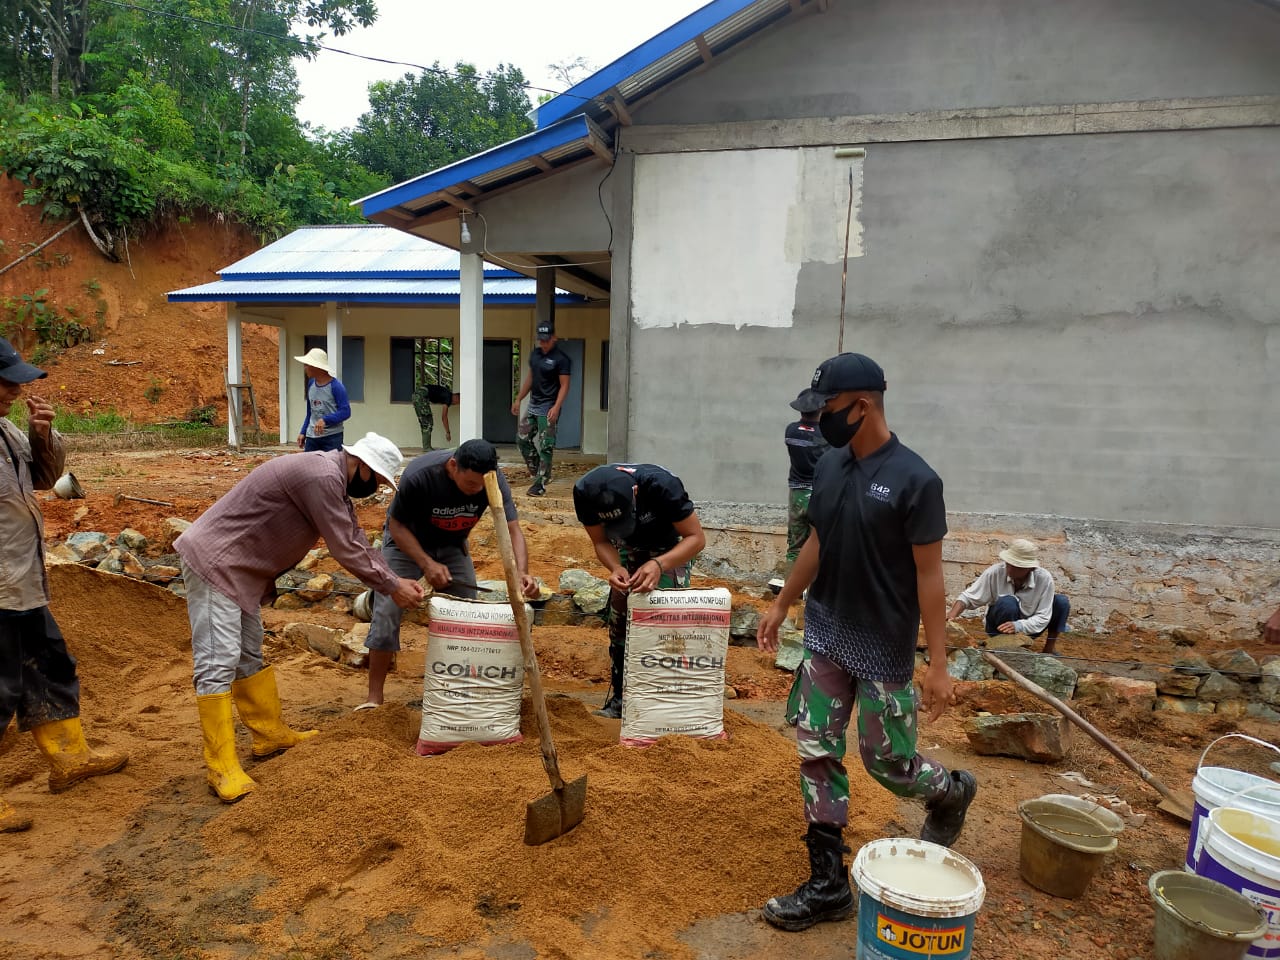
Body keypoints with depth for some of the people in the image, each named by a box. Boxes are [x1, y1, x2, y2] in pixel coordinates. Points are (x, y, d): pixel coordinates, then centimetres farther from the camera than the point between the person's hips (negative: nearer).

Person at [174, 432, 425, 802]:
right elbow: (344, 550, -21)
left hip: (239, 569, 11)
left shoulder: (332, 480, 10)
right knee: (218, 662, -8)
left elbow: (356, 541, 12)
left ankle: (270, 735, 29)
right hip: (214, 562, -11)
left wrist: (397, 580, 4)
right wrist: (392, 588, -11)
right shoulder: (323, 476, -23)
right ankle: (222, 768, -4)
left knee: (249, 656, 18)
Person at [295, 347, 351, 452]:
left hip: (332, 437, -6)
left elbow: (345, 412, -15)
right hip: (312, 436, 6)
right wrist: (303, 432, 15)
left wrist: (325, 420, -28)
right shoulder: (311, 383, 8)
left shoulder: (336, 386, -13)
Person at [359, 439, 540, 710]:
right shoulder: (418, 476, -36)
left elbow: (512, 528, -28)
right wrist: (426, 563, -34)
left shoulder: (493, 480, -27)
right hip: (406, 541, -3)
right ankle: (374, 698, 3)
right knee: (387, 614, -10)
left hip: (452, 545, 3)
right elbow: (397, 525, -23)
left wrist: (522, 572, -45)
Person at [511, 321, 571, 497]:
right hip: (533, 405, 8)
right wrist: (518, 399, 17)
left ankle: (540, 484, -1)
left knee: (545, 447, -6)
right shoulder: (535, 354, 11)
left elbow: (564, 385, -15)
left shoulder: (561, 358, -12)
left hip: (548, 408, -8)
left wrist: (556, 407, -26)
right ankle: (537, 471, 24)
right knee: (522, 439, 10)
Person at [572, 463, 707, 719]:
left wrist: (658, 564, -46)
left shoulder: (662, 484, -40)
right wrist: (615, 568, -36)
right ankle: (620, 698, 13)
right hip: (628, 550, 3)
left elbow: (697, 538, -30)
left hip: (670, 549, -3)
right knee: (619, 622, -1)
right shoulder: (584, 493, -30)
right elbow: (601, 541, -15)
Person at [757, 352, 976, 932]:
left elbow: (928, 575, -16)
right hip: (825, 638, 6)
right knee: (818, 756, 7)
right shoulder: (829, 466, 1)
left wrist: (938, 664, -16)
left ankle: (950, 792, 42)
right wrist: (781, 604, 15)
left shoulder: (914, 480, -18)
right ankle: (828, 886, 21)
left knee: (886, 762, 7)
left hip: (885, 650, -6)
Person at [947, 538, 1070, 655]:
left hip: (1028, 628, 2)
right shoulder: (995, 572, -22)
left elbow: (1043, 617, -19)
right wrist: (952, 615, -35)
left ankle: (1049, 649, 1)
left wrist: (1018, 626, -36)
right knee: (1008, 602, -33)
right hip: (999, 629, -2)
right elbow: (968, 597, -17)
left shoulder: (1044, 578, -20)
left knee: (1061, 602, -17)